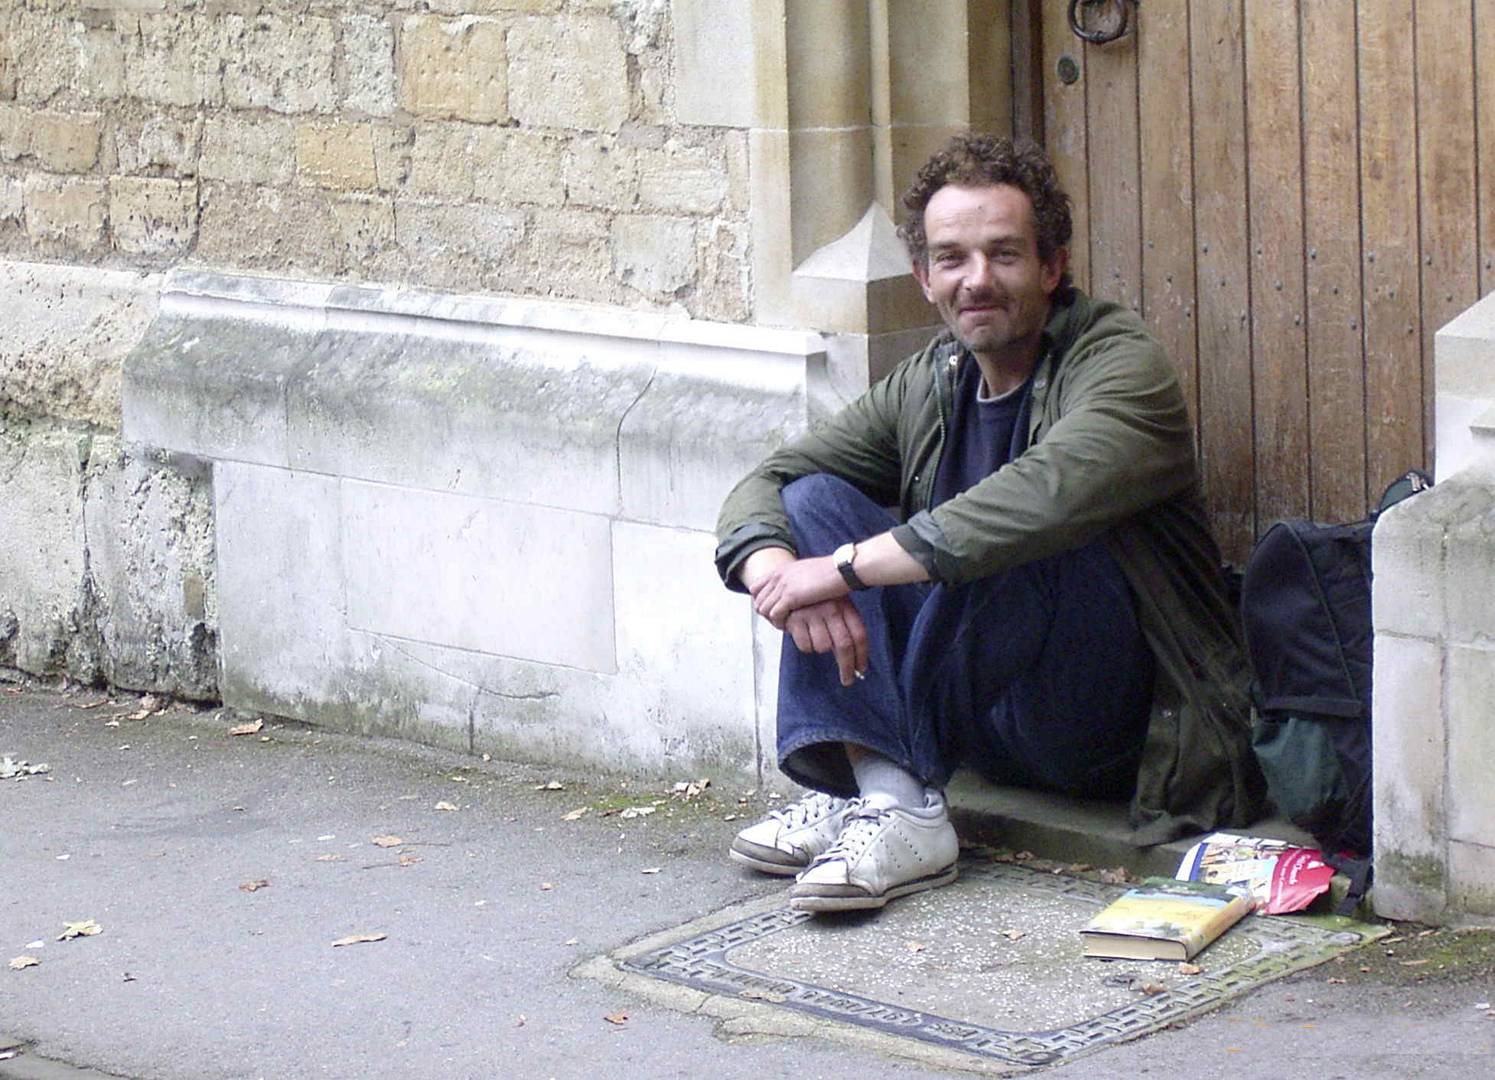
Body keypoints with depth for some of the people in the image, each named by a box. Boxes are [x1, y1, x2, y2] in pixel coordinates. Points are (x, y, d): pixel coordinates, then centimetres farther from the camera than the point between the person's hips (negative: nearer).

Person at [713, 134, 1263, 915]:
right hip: (993, 728, 7)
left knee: (1014, 541, -32)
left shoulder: (1122, 366, -13)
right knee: (815, 497, -6)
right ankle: (896, 810, -23)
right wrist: (778, 572, -21)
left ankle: (890, 794, -18)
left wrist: (845, 566, -32)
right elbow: (765, 483, 4)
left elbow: (1049, 495, -34)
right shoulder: (929, 385, 8)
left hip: (1117, 726, -6)